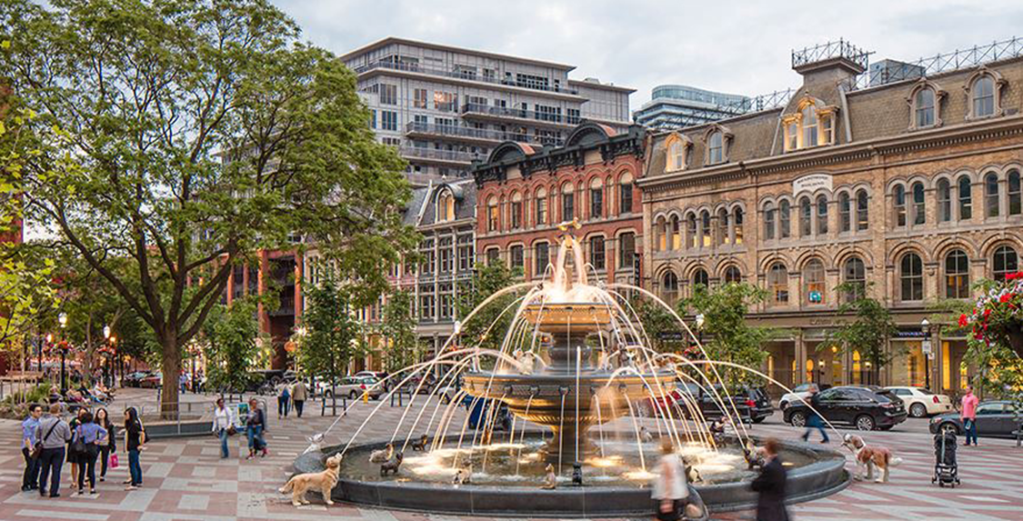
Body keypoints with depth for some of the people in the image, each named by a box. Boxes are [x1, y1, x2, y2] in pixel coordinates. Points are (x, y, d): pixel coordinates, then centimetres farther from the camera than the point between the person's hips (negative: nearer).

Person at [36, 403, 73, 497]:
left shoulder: (42, 422, -8)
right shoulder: (63, 424, -10)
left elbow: (37, 435, 3)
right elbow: (68, 438, -3)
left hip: (46, 448, 1)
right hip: (59, 449, -1)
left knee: (44, 470, 16)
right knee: (56, 470, 3)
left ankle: (42, 490, 24)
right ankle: (54, 491, 4)